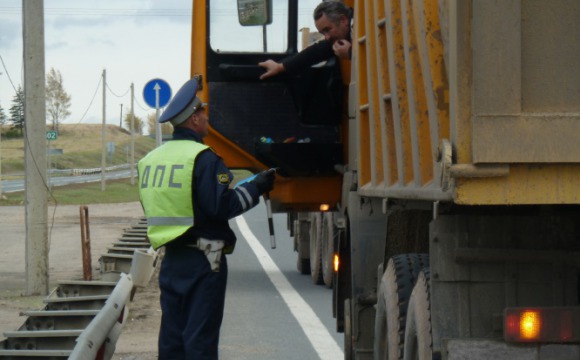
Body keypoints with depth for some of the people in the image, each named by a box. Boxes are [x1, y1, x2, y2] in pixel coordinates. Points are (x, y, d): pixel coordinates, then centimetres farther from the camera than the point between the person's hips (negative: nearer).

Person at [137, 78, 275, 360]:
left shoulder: (150, 160, 9)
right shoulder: (204, 158, -15)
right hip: (203, 261, -7)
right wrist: (256, 188, -8)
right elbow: (222, 206, -21)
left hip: (171, 259, 7)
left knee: (172, 336, 11)